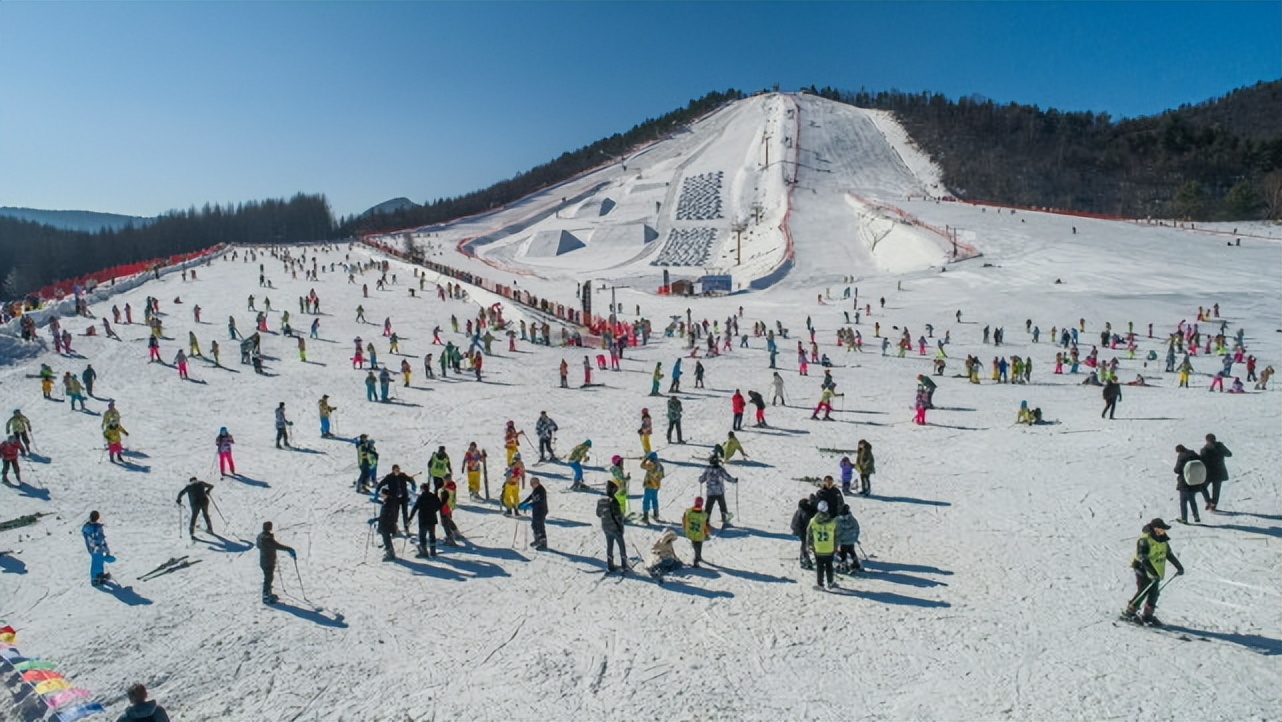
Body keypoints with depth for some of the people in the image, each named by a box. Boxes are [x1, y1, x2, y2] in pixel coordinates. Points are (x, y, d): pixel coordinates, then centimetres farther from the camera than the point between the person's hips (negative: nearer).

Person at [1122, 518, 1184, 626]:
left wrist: (1179, 566, 19)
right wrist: (1153, 573, -32)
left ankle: (1147, 615, 20)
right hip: (1143, 570, -8)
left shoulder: (1163, 540, 3)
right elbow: (1143, 559, -26)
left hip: (1156, 572, 8)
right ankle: (1129, 613, 6)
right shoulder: (1144, 540, -22)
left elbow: (1169, 554, 17)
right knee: (1142, 592, -7)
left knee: (1154, 594, 8)